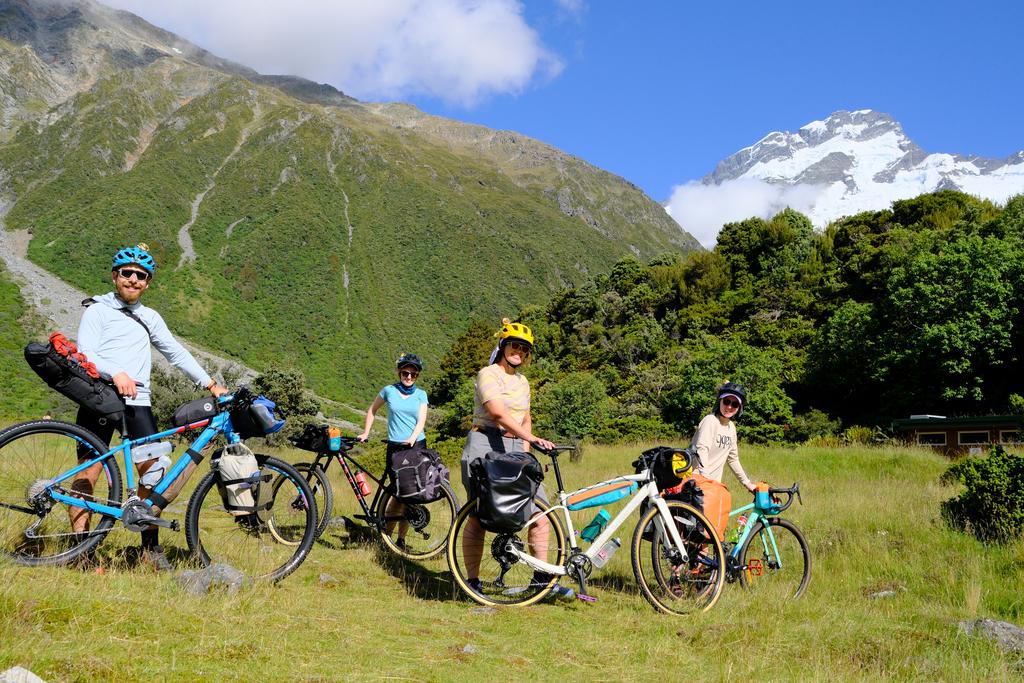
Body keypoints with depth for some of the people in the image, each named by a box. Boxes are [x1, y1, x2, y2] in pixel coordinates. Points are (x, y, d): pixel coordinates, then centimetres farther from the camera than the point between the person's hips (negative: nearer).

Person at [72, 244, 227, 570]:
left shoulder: (150, 318, 22)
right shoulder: (97, 310, 6)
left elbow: (176, 352, 21)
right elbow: (85, 353, -7)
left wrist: (211, 384, 14)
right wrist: (115, 373, -26)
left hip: (137, 401, 4)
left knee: (152, 469, -5)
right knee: (89, 473, -4)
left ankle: (151, 547, 5)